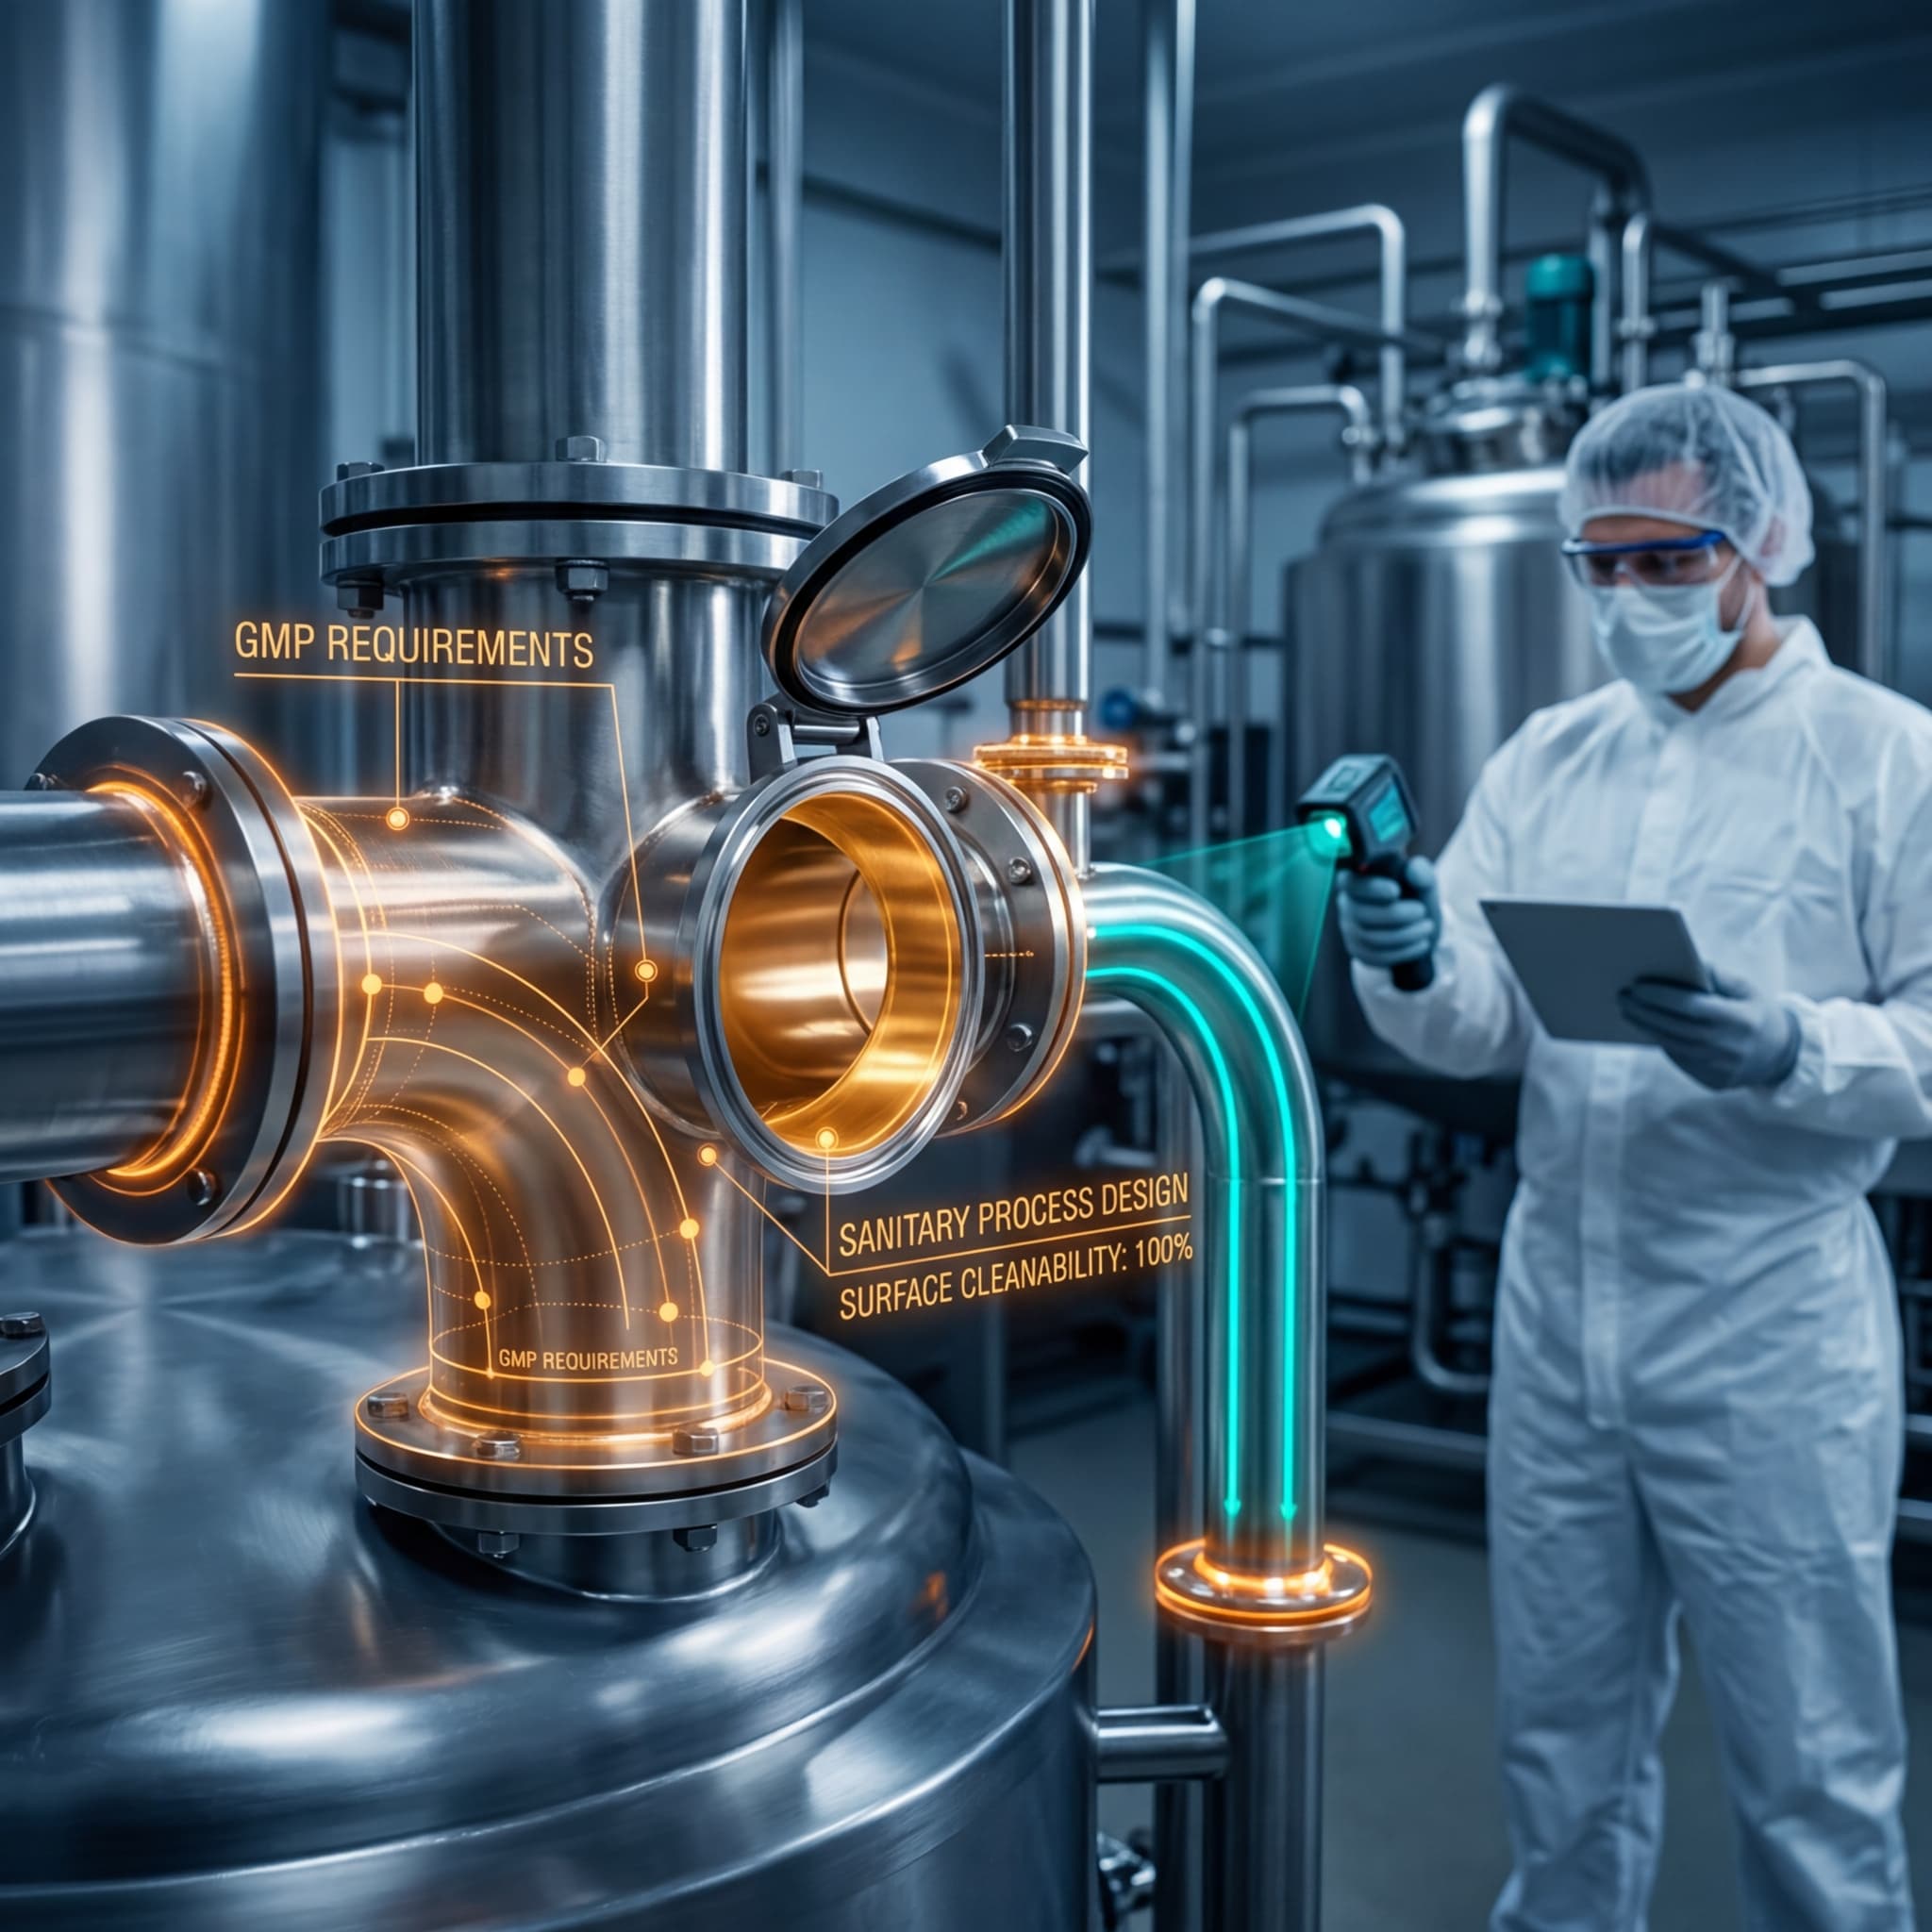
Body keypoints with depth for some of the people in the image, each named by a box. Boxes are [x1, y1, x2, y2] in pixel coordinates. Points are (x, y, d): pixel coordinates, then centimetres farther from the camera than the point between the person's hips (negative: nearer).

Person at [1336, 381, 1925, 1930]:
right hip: (1556, 1296, 5)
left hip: (1768, 1321, -4)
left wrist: (1791, 1051, -28)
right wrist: (1412, 967, -18)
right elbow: (1479, 1028, 3)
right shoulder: (1548, 757, 8)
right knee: (1565, 1740, 19)